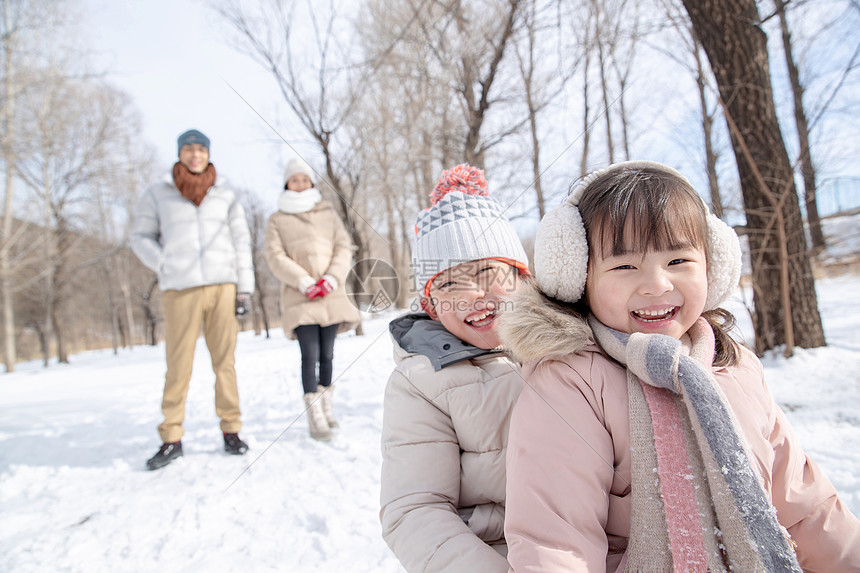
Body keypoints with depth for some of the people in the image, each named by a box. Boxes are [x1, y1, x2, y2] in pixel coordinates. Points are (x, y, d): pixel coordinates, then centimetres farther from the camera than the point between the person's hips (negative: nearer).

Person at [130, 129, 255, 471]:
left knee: (225, 361, 2)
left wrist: (245, 287, 4)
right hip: (179, 289, -1)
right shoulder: (157, 195, 11)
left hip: (222, 285, 1)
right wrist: (165, 267, -4)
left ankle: (231, 430, 11)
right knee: (178, 365, -2)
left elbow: (241, 241, 11)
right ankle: (171, 439, 8)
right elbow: (141, 237, 13)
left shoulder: (225, 196, 13)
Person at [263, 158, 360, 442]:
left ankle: (327, 406, 19)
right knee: (310, 354, -11)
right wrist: (305, 282, -12)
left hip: (331, 295, 2)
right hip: (299, 297, -2)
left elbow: (344, 248, 8)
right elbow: (276, 256, 0)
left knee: (327, 353, 5)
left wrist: (331, 279, -8)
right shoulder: (277, 220, 11)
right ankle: (315, 416, -6)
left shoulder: (328, 214, 17)